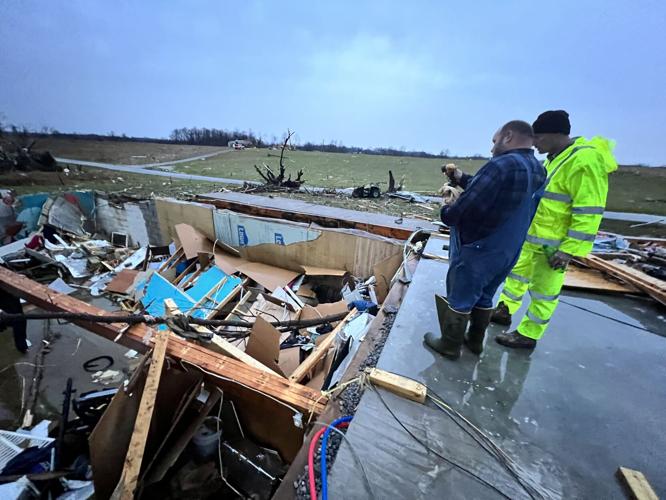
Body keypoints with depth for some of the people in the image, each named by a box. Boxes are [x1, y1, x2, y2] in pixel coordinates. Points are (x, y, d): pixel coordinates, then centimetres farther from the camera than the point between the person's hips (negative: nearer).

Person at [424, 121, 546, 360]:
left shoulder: (501, 166, -22)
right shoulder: (537, 170, 6)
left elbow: (466, 208, -25)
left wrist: (446, 211, -6)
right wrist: (462, 179, 13)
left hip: (477, 250, -8)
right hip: (507, 251, 8)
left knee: (459, 299, 8)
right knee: (484, 297, 22)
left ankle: (450, 345, 25)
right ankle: (475, 340, 39)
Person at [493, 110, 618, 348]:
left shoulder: (585, 162, -20)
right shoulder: (555, 157, 9)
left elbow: (588, 214, -22)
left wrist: (569, 250, -22)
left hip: (553, 246, -9)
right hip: (531, 238, 9)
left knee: (543, 291, 4)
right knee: (517, 274, 19)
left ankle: (527, 335, 18)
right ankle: (504, 311, 37)